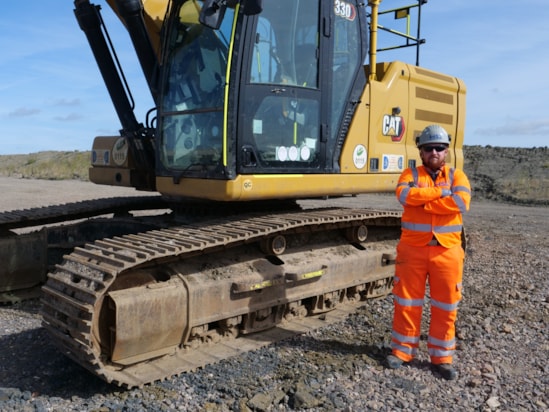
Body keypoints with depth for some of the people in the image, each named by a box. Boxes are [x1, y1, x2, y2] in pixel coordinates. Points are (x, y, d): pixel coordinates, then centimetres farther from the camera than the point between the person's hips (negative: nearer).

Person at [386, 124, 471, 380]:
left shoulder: (457, 176, 6)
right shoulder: (411, 174, 5)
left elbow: (461, 202, -15)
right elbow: (404, 195, -18)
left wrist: (422, 203, -13)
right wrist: (440, 192, -16)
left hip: (447, 251, 1)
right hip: (412, 249, 0)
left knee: (445, 306, 7)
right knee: (407, 302, 7)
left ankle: (441, 357, 21)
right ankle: (402, 350, 21)